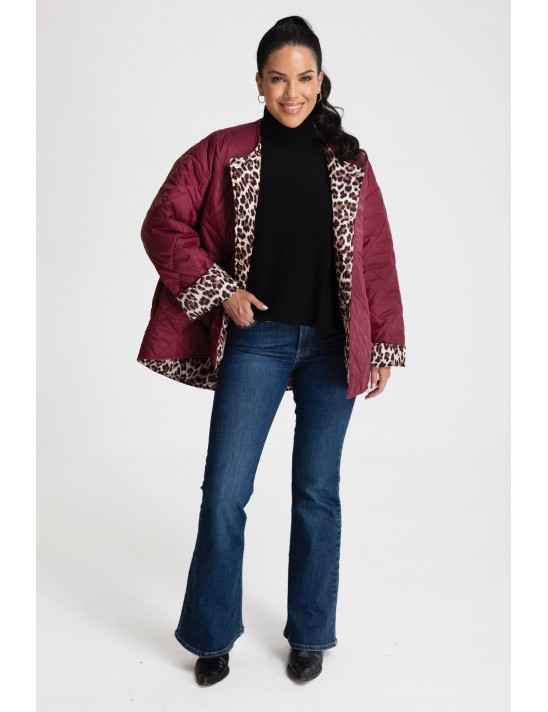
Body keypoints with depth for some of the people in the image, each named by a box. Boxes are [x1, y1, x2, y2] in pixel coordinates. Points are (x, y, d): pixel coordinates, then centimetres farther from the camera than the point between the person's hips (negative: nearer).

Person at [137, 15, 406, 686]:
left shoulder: (349, 163, 5)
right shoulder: (224, 151, 0)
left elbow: (376, 257, 6)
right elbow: (163, 223, 0)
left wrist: (383, 345, 5)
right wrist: (221, 291, -8)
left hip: (332, 346, 1)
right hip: (256, 339, -1)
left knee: (317, 492, 10)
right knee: (224, 491, 1)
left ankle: (310, 634, 27)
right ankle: (212, 637, 22)